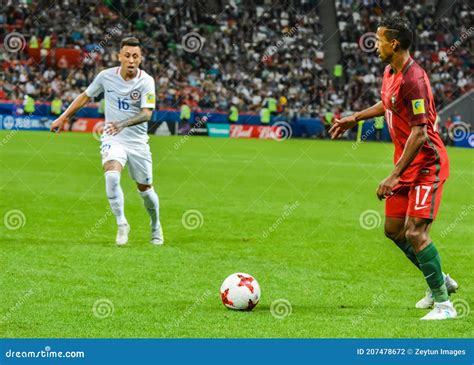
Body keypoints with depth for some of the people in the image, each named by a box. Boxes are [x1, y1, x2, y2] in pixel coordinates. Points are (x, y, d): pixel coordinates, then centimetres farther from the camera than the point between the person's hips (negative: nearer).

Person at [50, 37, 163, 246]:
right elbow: (85, 96, 11)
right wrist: (63, 117, 13)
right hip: (112, 139, 0)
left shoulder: (146, 81, -12)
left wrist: (123, 124, -39)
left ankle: (156, 227, 34)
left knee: (145, 189, 8)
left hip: (138, 141, 0)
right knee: (112, 176, -28)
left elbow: (147, 113, -23)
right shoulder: (106, 76, -6)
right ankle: (121, 224, -16)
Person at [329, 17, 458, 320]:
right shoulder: (390, 73, 6)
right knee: (394, 230, 13)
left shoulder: (413, 79, -24)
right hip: (407, 164, 10)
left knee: (415, 233, -15)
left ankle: (444, 304, -8)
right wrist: (355, 118, 26)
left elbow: (419, 133, -26)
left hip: (427, 163, -10)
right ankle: (441, 281, 30)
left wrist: (395, 176, -27)